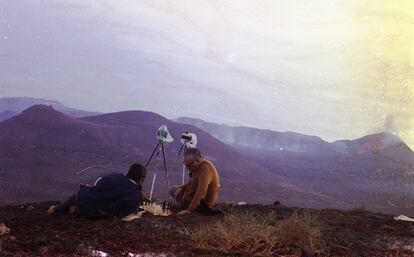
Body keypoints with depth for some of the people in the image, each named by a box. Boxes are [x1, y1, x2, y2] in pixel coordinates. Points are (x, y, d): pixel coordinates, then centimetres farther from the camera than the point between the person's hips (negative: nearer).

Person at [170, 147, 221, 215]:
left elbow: (201, 192, -38)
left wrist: (189, 210, -40)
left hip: (203, 204, -10)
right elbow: (191, 183, 17)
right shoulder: (197, 166, 3)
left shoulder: (205, 169, -31)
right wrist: (181, 188, -4)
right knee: (173, 189, 17)